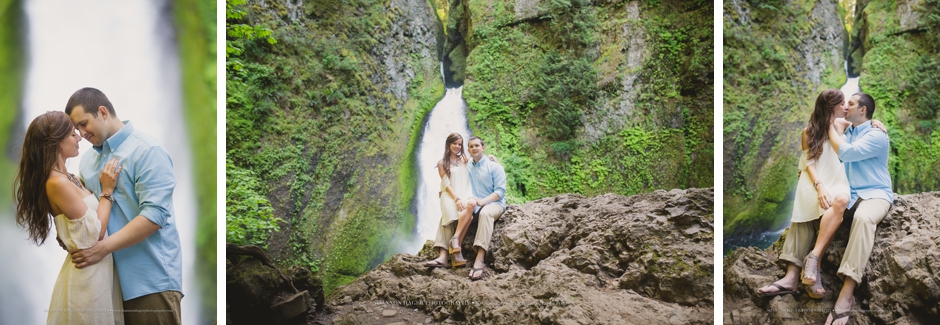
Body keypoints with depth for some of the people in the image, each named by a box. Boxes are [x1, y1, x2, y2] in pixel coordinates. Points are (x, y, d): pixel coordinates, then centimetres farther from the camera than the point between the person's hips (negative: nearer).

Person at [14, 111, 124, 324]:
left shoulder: (67, 179, 10)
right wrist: (107, 191, -10)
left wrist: (104, 185, 5)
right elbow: (95, 233, -18)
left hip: (96, 272, 9)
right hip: (88, 276, -9)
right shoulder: (58, 183, -19)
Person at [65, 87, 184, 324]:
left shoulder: (146, 151, -9)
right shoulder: (87, 160, 14)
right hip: (108, 278, 7)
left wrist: (102, 248, -21)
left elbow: (155, 214, -18)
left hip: (151, 279, -7)